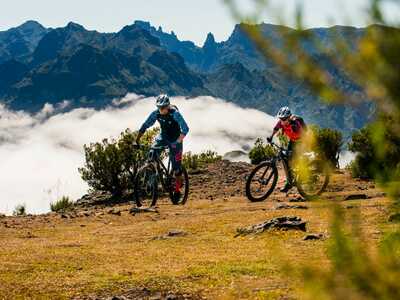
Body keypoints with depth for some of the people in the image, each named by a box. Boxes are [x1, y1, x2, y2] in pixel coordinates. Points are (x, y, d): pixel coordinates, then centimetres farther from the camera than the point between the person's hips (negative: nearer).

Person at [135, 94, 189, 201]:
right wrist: (137, 140, -17)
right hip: (163, 137, 4)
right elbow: (145, 126, -9)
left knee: (176, 165, -5)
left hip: (175, 140, -4)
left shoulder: (175, 113, -26)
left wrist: (178, 142, -44)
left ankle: (177, 189, 7)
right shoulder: (156, 113, -14)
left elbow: (185, 129, -32)